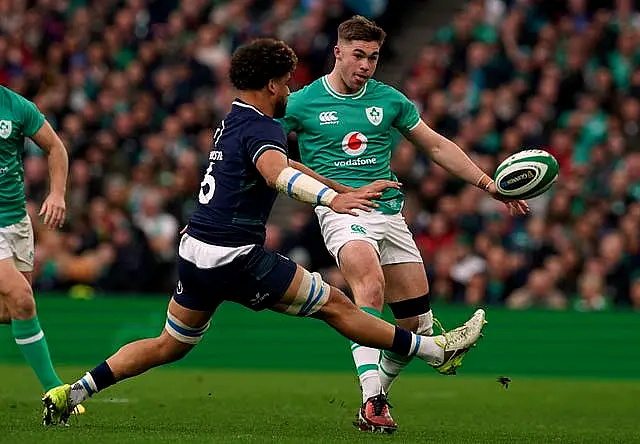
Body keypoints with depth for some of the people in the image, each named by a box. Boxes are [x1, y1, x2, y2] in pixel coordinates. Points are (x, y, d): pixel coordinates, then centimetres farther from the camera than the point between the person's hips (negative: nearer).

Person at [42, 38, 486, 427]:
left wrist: (342, 188, 40)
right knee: (337, 305, -2)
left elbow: (279, 164, 33)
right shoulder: (263, 129, -14)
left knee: (169, 346, 18)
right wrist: (333, 199, -53)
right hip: (236, 259, -9)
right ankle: (436, 350, 4)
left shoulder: (232, 121, 17)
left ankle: (72, 392, 11)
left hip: (194, 252, 9)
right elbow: (276, 173, -37)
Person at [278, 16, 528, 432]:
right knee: (371, 283, -34)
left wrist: (489, 184, 14)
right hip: (340, 208, -5)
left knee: (418, 323, 0)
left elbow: (437, 146, 19)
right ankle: (372, 400, -40)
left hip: (390, 212, 5)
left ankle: (376, 393, 21)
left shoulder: (389, 99, 11)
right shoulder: (302, 102, 2)